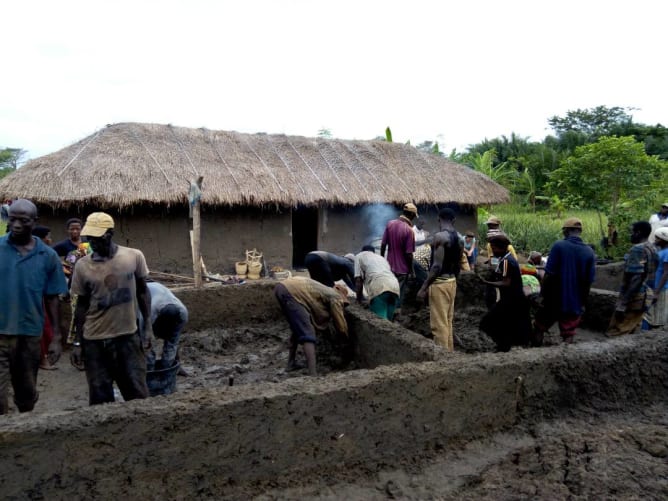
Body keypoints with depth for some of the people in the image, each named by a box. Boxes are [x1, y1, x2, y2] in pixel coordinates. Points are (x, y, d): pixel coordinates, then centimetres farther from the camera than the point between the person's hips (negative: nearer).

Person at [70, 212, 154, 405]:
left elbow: (142, 292, 5)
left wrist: (148, 327, 1)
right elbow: (81, 305, 5)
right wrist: (77, 342, 6)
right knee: (100, 398, 9)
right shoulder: (82, 265, -4)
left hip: (128, 336, 0)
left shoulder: (134, 256, -6)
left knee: (137, 392, 7)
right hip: (94, 341, 1)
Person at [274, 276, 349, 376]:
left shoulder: (325, 291, 32)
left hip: (282, 287, 9)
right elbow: (341, 326, 13)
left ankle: (291, 363, 32)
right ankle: (313, 374, -17)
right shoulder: (335, 297, 10)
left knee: (298, 329, 26)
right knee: (308, 334, -9)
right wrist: (347, 339, 31)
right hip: (291, 292, -9)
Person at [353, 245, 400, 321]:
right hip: (394, 286, 6)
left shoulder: (360, 256, 25)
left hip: (379, 287, -6)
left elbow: (358, 280, 12)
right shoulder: (381, 258, 42)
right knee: (387, 321, 12)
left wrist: (359, 299, 19)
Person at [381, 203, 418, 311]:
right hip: (402, 268, -5)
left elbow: (383, 244, 1)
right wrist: (411, 269, -4)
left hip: (390, 266, 5)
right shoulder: (409, 230, -19)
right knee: (399, 294, 8)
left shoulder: (390, 224, -4)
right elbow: (409, 253, -17)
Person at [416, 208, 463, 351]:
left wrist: (423, 287, -18)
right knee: (448, 323, 17)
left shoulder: (440, 236, -15)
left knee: (439, 324, -4)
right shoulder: (458, 238, 11)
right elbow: (457, 265, 15)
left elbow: (437, 266, -21)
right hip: (452, 282, 9)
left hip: (439, 283, -9)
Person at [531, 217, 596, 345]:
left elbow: (549, 275, -15)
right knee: (568, 337, 10)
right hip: (575, 303, 3)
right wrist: (582, 302, 12)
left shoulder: (559, 246, -12)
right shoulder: (589, 252, -1)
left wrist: (542, 294, -5)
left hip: (554, 300, -2)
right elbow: (589, 282, 1)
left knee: (538, 330, 14)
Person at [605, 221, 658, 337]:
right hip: (646, 296, 9)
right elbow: (648, 276, 17)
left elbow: (635, 279, -24)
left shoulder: (638, 249, -17)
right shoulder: (653, 249, 12)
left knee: (615, 334, -5)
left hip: (634, 297, -9)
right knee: (631, 332, 14)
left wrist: (622, 304, -24)